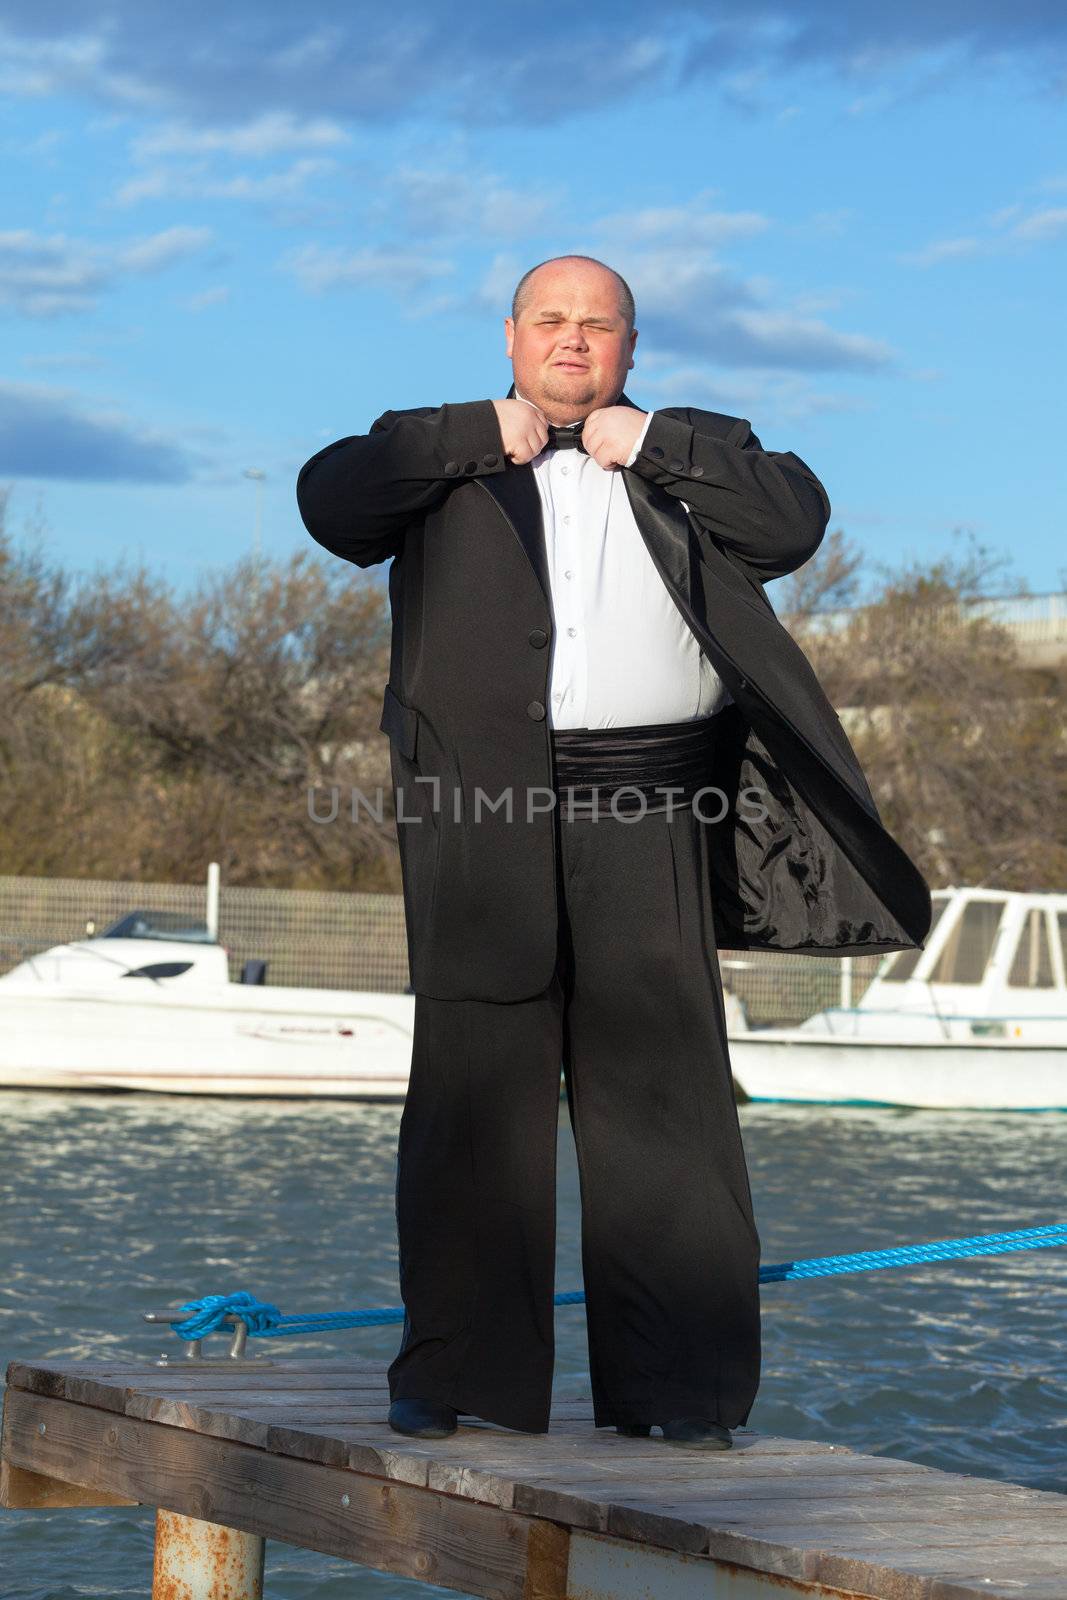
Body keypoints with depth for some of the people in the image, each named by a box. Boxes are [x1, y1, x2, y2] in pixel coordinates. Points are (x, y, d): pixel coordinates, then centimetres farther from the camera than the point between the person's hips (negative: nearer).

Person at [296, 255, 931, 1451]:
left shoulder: (690, 457, 20)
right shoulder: (445, 463, 19)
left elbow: (796, 520, 3)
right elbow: (330, 499, 2)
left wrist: (653, 444, 1)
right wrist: (480, 438, 0)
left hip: (645, 816, 0)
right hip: (481, 810, 0)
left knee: (661, 1083, -3)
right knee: (474, 1093, 1)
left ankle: (677, 1385, 1)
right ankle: (460, 1376, 8)